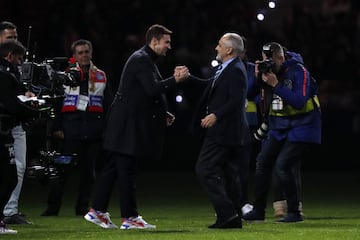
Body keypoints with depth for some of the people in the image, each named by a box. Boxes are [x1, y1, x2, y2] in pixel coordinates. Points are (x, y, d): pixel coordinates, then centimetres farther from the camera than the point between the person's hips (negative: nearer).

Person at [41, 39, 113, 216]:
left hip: (93, 128, 3)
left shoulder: (101, 76, 14)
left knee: (88, 170, 4)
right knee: (63, 168, -6)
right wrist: (57, 127, -4)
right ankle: (52, 207, -1)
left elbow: (108, 104, 14)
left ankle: (83, 207, 12)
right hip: (71, 126, -3)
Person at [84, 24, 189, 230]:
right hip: (129, 124, -11)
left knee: (113, 167, 11)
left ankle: (98, 211, 14)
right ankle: (130, 218, -5)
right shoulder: (141, 60, -13)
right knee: (126, 170, -6)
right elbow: (153, 89, -24)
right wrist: (175, 80, -22)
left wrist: (164, 114, 15)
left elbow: (149, 94, 24)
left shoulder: (145, 59, 20)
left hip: (128, 124, 11)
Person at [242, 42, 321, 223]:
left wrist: (276, 85, -28)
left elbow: (300, 102, -26)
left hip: (301, 128, -7)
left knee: (282, 166, -17)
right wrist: (256, 77, -13)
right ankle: (258, 211, 12)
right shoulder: (267, 70, 3)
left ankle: (294, 212, -8)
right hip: (278, 127, 7)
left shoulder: (298, 71, -16)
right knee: (263, 162, 3)